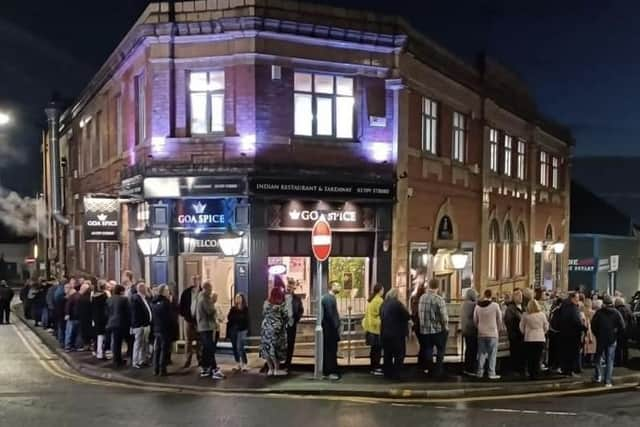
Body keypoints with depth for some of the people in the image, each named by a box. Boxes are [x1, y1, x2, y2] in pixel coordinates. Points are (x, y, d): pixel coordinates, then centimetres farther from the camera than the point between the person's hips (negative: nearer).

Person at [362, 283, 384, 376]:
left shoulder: (370, 300, 12)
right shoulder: (379, 300, -15)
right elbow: (381, 314, -15)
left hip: (370, 327, 9)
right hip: (377, 328, -9)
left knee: (373, 348, 13)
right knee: (378, 349, -3)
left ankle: (373, 367, 18)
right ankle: (376, 369, -2)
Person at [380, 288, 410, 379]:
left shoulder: (383, 304, 7)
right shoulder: (397, 304, -15)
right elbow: (407, 316, -12)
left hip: (385, 333, 7)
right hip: (397, 333, -7)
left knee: (388, 354, 15)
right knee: (399, 354, 4)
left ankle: (387, 373, 19)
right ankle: (395, 374, 2)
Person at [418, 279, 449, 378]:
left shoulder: (422, 298, -2)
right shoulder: (439, 299, -18)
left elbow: (419, 313, 2)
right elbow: (444, 316, -17)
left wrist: (425, 323, 13)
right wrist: (446, 327, -2)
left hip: (424, 329, 4)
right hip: (438, 329, -4)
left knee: (428, 350, 15)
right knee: (441, 350, 13)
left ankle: (429, 369, 21)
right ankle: (438, 370, 14)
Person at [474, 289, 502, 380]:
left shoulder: (478, 306, 0)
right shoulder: (495, 305, -10)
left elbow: (475, 320, 6)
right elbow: (500, 320, -1)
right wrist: (498, 330, 14)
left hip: (481, 334, 3)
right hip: (493, 333, -3)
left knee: (481, 353, 11)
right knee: (492, 354, 3)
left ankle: (480, 372, 13)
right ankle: (492, 373, 2)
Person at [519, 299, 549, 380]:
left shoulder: (525, 315, -6)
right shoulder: (542, 314, -3)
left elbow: (521, 327, 1)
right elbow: (546, 326, 5)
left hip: (529, 339, -1)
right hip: (540, 339, 1)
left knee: (530, 358, 7)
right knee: (538, 358, 6)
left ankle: (532, 374, 7)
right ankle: (536, 374, 3)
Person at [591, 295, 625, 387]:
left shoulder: (599, 312, -7)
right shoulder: (616, 313, -5)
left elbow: (593, 325, -8)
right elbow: (622, 326, -9)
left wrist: (597, 335, 5)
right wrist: (616, 335, 3)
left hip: (600, 339, 0)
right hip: (612, 339, 0)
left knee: (598, 357, 18)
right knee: (610, 360, 4)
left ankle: (598, 376, 15)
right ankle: (608, 381, 1)